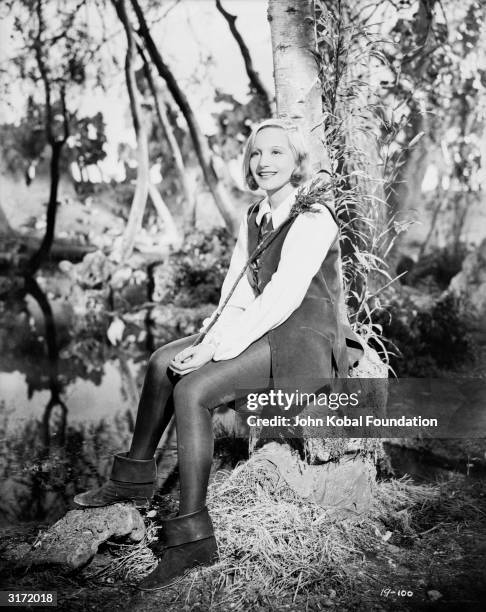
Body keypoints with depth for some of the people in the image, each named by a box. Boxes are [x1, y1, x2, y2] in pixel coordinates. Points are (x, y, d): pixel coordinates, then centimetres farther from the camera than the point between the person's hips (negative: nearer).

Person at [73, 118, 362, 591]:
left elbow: (281, 299, -22)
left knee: (191, 390, -24)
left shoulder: (313, 220, -13)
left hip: (306, 341, -8)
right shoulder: (252, 219, 13)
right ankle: (135, 477, 13)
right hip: (268, 332, 8)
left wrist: (217, 349, -22)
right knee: (163, 362, -2)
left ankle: (192, 533, -18)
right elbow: (238, 294, 9)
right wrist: (212, 340, -9)